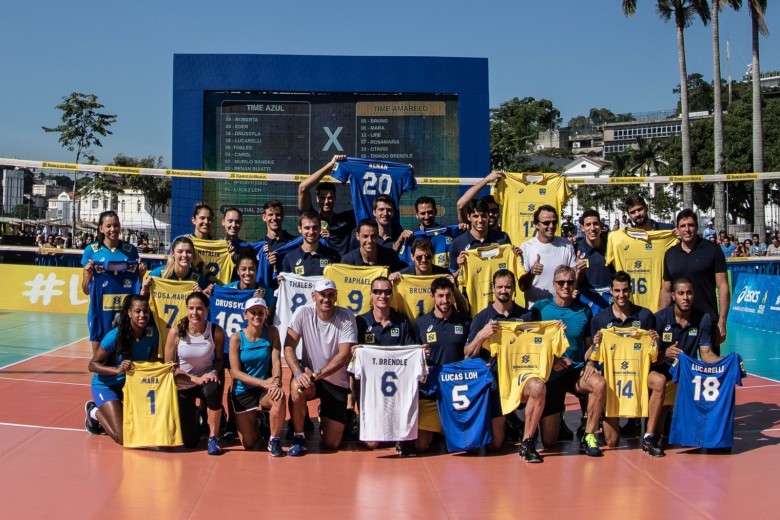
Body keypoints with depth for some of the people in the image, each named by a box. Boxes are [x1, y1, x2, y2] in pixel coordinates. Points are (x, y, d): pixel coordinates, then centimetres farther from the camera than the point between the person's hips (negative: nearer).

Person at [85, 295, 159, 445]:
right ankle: (94, 412, 15)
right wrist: (118, 370, -38)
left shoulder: (152, 333, -13)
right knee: (123, 437, -15)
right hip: (106, 385, -6)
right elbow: (92, 365, -22)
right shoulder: (115, 336, -26)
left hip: (132, 384, 6)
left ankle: (105, 415, 27)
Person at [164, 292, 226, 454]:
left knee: (214, 389, -40)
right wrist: (194, 378, -20)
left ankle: (213, 437, -18)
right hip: (183, 385, 0)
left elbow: (219, 358, 1)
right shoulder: (176, 332, -16)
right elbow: (169, 365, -10)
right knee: (189, 441, 0)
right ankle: (192, 415, 39)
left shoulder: (216, 332, -14)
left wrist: (214, 373, -21)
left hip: (206, 380, 0)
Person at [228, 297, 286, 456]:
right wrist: (263, 382, -26)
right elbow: (235, 372, -14)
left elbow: (276, 361, -12)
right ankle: (252, 421, 37)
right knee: (248, 445, 1)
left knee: (279, 398, -37)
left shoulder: (272, 333, -5)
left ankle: (274, 440, -13)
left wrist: (277, 383, -32)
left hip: (266, 389, 0)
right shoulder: (236, 338, -10)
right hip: (243, 391, 0)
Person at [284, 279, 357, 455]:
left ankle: (324, 414, 37)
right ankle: (298, 438, -13)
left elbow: (344, 355, -18)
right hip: (309, 374, 0)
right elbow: (289, 347, -13)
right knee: (297, 387, -38)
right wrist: (298, 373, -30)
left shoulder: (346, 317, -13)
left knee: (332, 444, -1)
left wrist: (317, 374, -28)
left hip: (336, 381, 0)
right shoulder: (303, 313, -10)